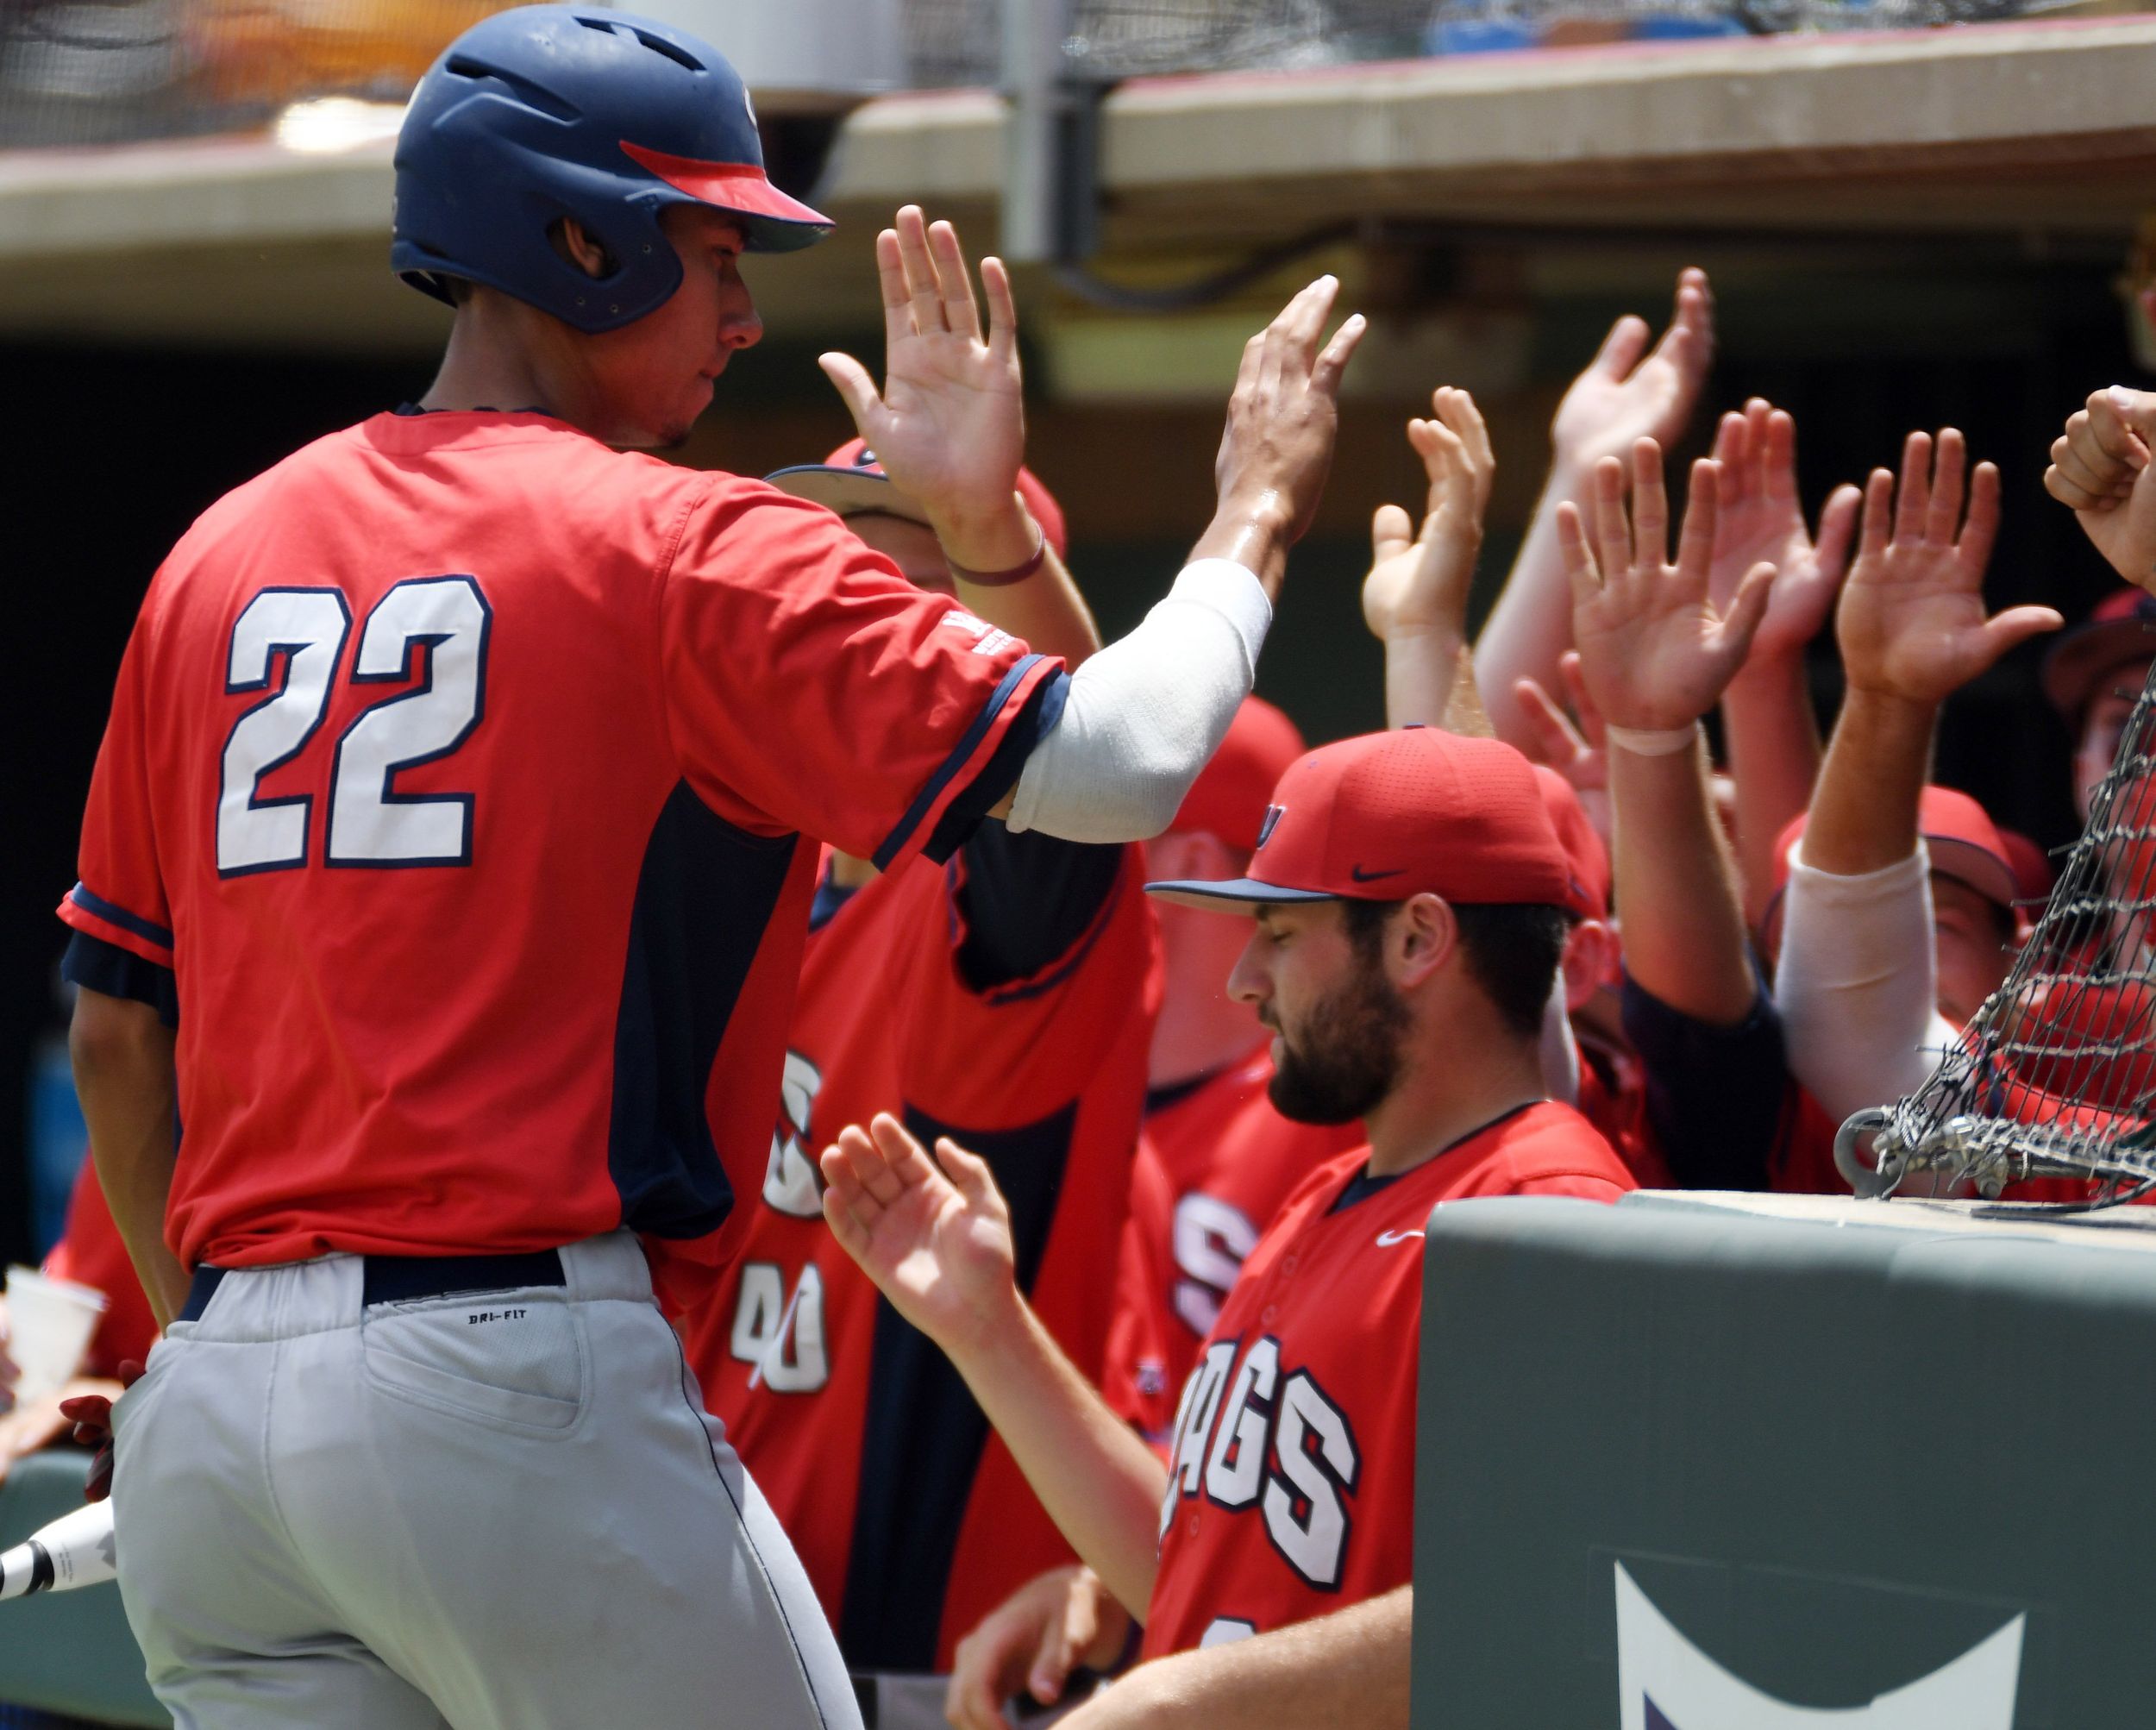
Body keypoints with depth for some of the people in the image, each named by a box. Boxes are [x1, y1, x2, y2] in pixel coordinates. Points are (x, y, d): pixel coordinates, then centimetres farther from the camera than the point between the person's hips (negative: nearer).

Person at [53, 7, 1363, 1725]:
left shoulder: (217, 558, 15)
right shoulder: (685, 550, -4)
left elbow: (115, 1033, 19)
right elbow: (1116, 761, -11)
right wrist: (1255, 510, 6)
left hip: (205, 1403, 7)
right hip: (522, 1383, -7)